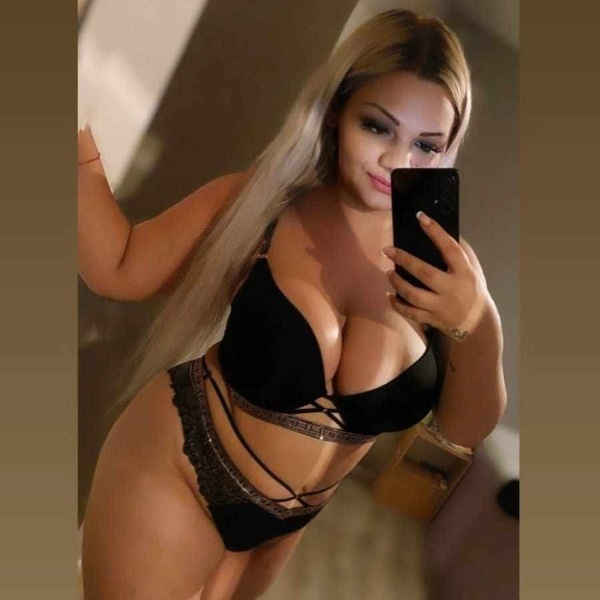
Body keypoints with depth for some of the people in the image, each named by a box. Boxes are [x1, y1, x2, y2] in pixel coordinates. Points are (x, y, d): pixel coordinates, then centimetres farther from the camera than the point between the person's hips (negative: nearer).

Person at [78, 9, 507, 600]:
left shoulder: (442, 258, -14)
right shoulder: (261, 198, -18)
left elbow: (465, 429, -12)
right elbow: (116, 269, -14)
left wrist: (479, 328, -32)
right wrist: (78, 139, -24)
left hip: (288, 519, 3)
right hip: (173, 481, -3)